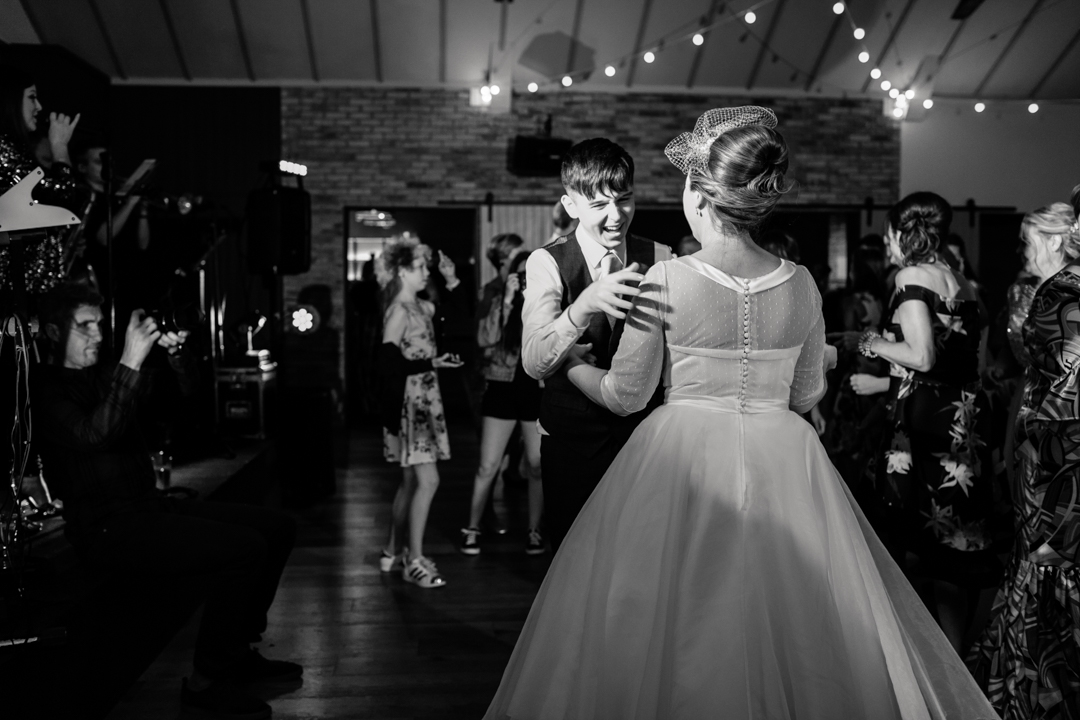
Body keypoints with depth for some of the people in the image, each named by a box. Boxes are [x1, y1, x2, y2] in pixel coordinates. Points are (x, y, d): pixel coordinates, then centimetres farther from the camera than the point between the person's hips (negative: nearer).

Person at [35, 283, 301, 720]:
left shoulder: (102, 376, 16)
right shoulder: (47, 390, -8)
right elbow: (95, 434, -28)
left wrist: (175, 351, -8)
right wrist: (130, 363, -32)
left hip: (148, 504, 9)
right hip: (108, 526, -9)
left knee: (276, 527, 4)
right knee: (245, 549, -25)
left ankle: (239, 652, 13)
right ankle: (205, 681, -11)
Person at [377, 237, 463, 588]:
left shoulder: (423, 308, 12)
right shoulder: (399, 311, -13)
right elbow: (389, 359, -21)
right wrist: (433, 363, -21)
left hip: (423, 402, 9)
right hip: (408, 403, -9)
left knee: (411, 481, 14)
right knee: (428, 480, -10)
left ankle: (394, 552, 25)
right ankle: (414, 561, -3)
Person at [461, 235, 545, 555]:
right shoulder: (493, 294, 2)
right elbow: (485, 339, -11)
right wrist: (506, 300, -17)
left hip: (538, 385, 1)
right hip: (503, 385, 0)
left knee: (536, 465, 7)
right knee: (488, 466, 2)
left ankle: (534, 530, 20)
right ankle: (472, 529, 16)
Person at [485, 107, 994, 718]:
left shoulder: (665, 281, -12)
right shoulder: (801, 284, -2)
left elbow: (625, 396, -5)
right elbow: (806, 397, 8)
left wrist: (571, 363, 14)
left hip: (684, 460, -3)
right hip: (784, 463, 3)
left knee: (671, 622, 12)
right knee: (791, 625, 17)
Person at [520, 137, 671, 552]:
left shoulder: (659, 260, 0)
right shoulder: (547, 263, -9)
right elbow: (534, 362, -25)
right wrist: (583, 305, -42)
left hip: (642, 437, 2)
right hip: (571, 441, -2)